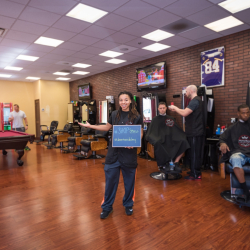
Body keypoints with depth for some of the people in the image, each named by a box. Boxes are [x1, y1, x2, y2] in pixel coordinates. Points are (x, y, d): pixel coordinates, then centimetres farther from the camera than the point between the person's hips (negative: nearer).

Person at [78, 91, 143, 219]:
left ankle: (128, 205, 34)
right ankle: (107, 207, 25)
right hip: (114, 152, 2)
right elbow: (107, 127, 17)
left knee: (129, 181, 11)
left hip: (129, 152, -2)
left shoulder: (136, 117, -4)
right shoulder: (114, 114, 3)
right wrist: (90, 126, 13)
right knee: (110, 180, 7)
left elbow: (140, 133, 2)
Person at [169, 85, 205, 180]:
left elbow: (184, 113, -24)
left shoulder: (195, 101, -16)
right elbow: (186, 112, 19)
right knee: (194, 153, 17)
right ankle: (195, 172, 28)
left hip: (195, 133, -10)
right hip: (194, 132, 10)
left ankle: (195, 175, 6)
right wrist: (176, 109, 14)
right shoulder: (196, 100, 18)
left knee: (194, 153, -3)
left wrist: (175, 108, -9)